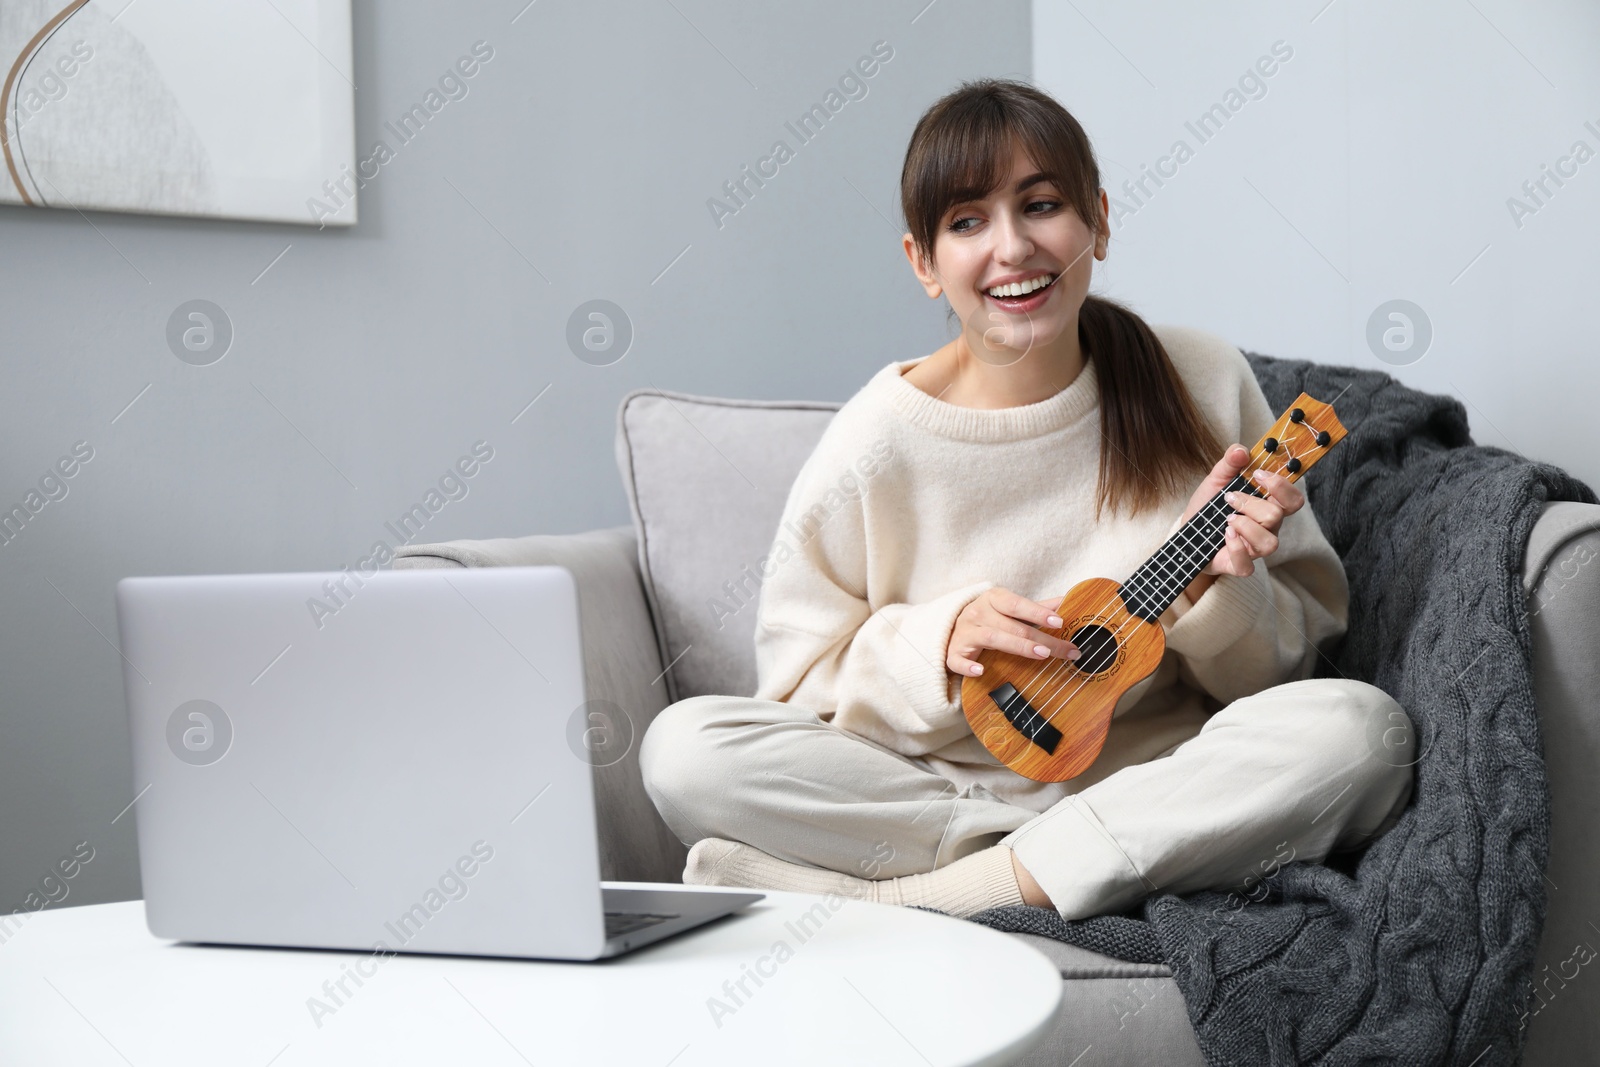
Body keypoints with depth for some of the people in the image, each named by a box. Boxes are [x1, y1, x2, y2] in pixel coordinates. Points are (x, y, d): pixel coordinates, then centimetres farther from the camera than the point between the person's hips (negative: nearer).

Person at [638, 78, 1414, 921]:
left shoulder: (1203, 386, -1)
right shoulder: (874, 447, -6)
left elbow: (1284, 670, 6)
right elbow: (800, 686, 0)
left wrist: (1216, 585, -15)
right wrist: (941, 644, -17)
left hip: (1155, 780, 2)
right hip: (930, 788, -1)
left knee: (1362, 726, -28)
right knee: (683, 745, -23)